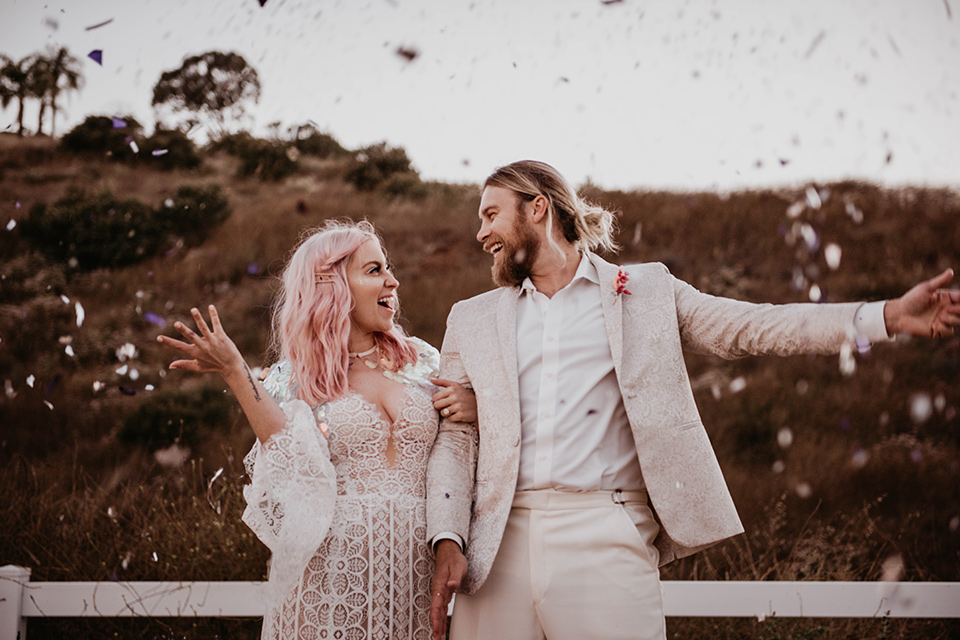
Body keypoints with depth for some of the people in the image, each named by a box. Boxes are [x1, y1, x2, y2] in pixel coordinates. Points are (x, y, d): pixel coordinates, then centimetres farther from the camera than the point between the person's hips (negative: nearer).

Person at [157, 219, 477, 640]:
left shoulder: (421, 360, 11)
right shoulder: (292, 379, 2)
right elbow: (300, 467, -16)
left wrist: (475, 408, -7)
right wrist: (235, 372, -18)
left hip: (414, 562, 3)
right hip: (335, 566, -3)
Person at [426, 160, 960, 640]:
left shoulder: (644, 292, 11)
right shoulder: (472, 320, 16)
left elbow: (749, 327, 4)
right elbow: (455, 440, 11)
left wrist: (889, 316, -6)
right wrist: (448, 542, -3)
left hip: (607, 541, -2)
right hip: (500, 544, 3)